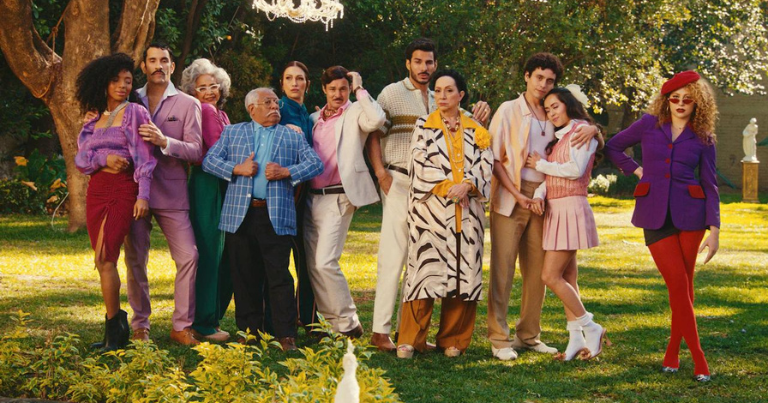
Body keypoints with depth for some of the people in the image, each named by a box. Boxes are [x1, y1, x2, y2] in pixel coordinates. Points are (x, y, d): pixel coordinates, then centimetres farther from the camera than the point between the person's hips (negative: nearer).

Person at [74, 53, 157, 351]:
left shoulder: (136, 113, 0)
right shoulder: (95, 120, 15)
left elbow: (145, 158, -6)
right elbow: (80, 158, 10)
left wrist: (143, 196, -14)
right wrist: (104, 159, -10)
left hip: (123, 190, -6)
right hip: (96, 190, 6)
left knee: (105, 258, -15)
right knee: (103, 262, 4)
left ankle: (114, 329, -9)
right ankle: (116, 327, 10)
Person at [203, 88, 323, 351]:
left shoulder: (293, 137, 15)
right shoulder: (232, 132, 16)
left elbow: (316, 164, 6)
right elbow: (209, 161, 8)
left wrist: (286, 172, -8)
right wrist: (237, 169, -8)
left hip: (276, 216, -1)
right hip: (241, 214, 1)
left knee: (279, 277, -5)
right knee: (244, 277, 5)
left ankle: (286, 336, -4)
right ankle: (249, 332, 14)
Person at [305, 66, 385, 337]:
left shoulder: (355, 113, 1)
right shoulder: (314, 120, 19)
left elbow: (377, 119, -22)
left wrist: (359, 89, -13)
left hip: (338, 198, -7)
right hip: (313, 198, 7)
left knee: (325, 263, -15)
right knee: (313, 265, 5)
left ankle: (348, 323, -3)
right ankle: (331, 321, 15)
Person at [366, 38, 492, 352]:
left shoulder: (436, 101, 19)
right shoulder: (392, 94, 2)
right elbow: (373, 136, -3)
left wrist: (476, 121, 3)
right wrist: (381, 174, -15)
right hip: (399, 182, -6)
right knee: (393, 256, -10)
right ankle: (380, 331, -9)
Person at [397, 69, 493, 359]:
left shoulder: (475, 130, 13)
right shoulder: (424, 126, 8)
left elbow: (485, 166, 3)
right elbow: (422, 164, -4)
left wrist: (466, 185, -15)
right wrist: (448, 187, -14)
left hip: (467, 211, 2)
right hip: (431, 207, -2)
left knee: (464, 270, -1)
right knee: (426, 268, -9)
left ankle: (452, 340, 8)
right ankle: (410, 339, -4)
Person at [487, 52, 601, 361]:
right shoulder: (509, 111, 1)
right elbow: (494, 158, -4)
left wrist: (592, 129, -7)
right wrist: (516, 193, -14)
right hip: (510, 198, -5)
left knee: (537, 270, 7)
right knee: (502, 268, -6)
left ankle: (528, 335, 16)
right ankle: (499, 338, -3)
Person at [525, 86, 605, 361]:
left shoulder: (582, 130, -5)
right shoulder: (559, 137, 20)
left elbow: (575, 169, -16)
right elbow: (551, 176, 12)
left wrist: (540, 164, -5)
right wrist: (539, 194, -9)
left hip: (571, 208, -9)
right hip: (555, 209, 9)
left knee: (550, 276, -12)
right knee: (567, 277, 7)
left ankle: (590, 328, -4)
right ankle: (577, 339, 8)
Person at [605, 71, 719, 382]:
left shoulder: (704, 139, 5)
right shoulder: (649, 124, 5)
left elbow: (710, 186, 4)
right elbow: (613, 147, 17)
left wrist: (714, 228, -3)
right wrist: (635, 170, 5)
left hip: (689, 215, 1)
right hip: (655, 216, -1)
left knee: (684, 285, 3)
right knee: (678, 284, -8)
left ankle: (673, 351, 16)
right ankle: (698, 358, -5)